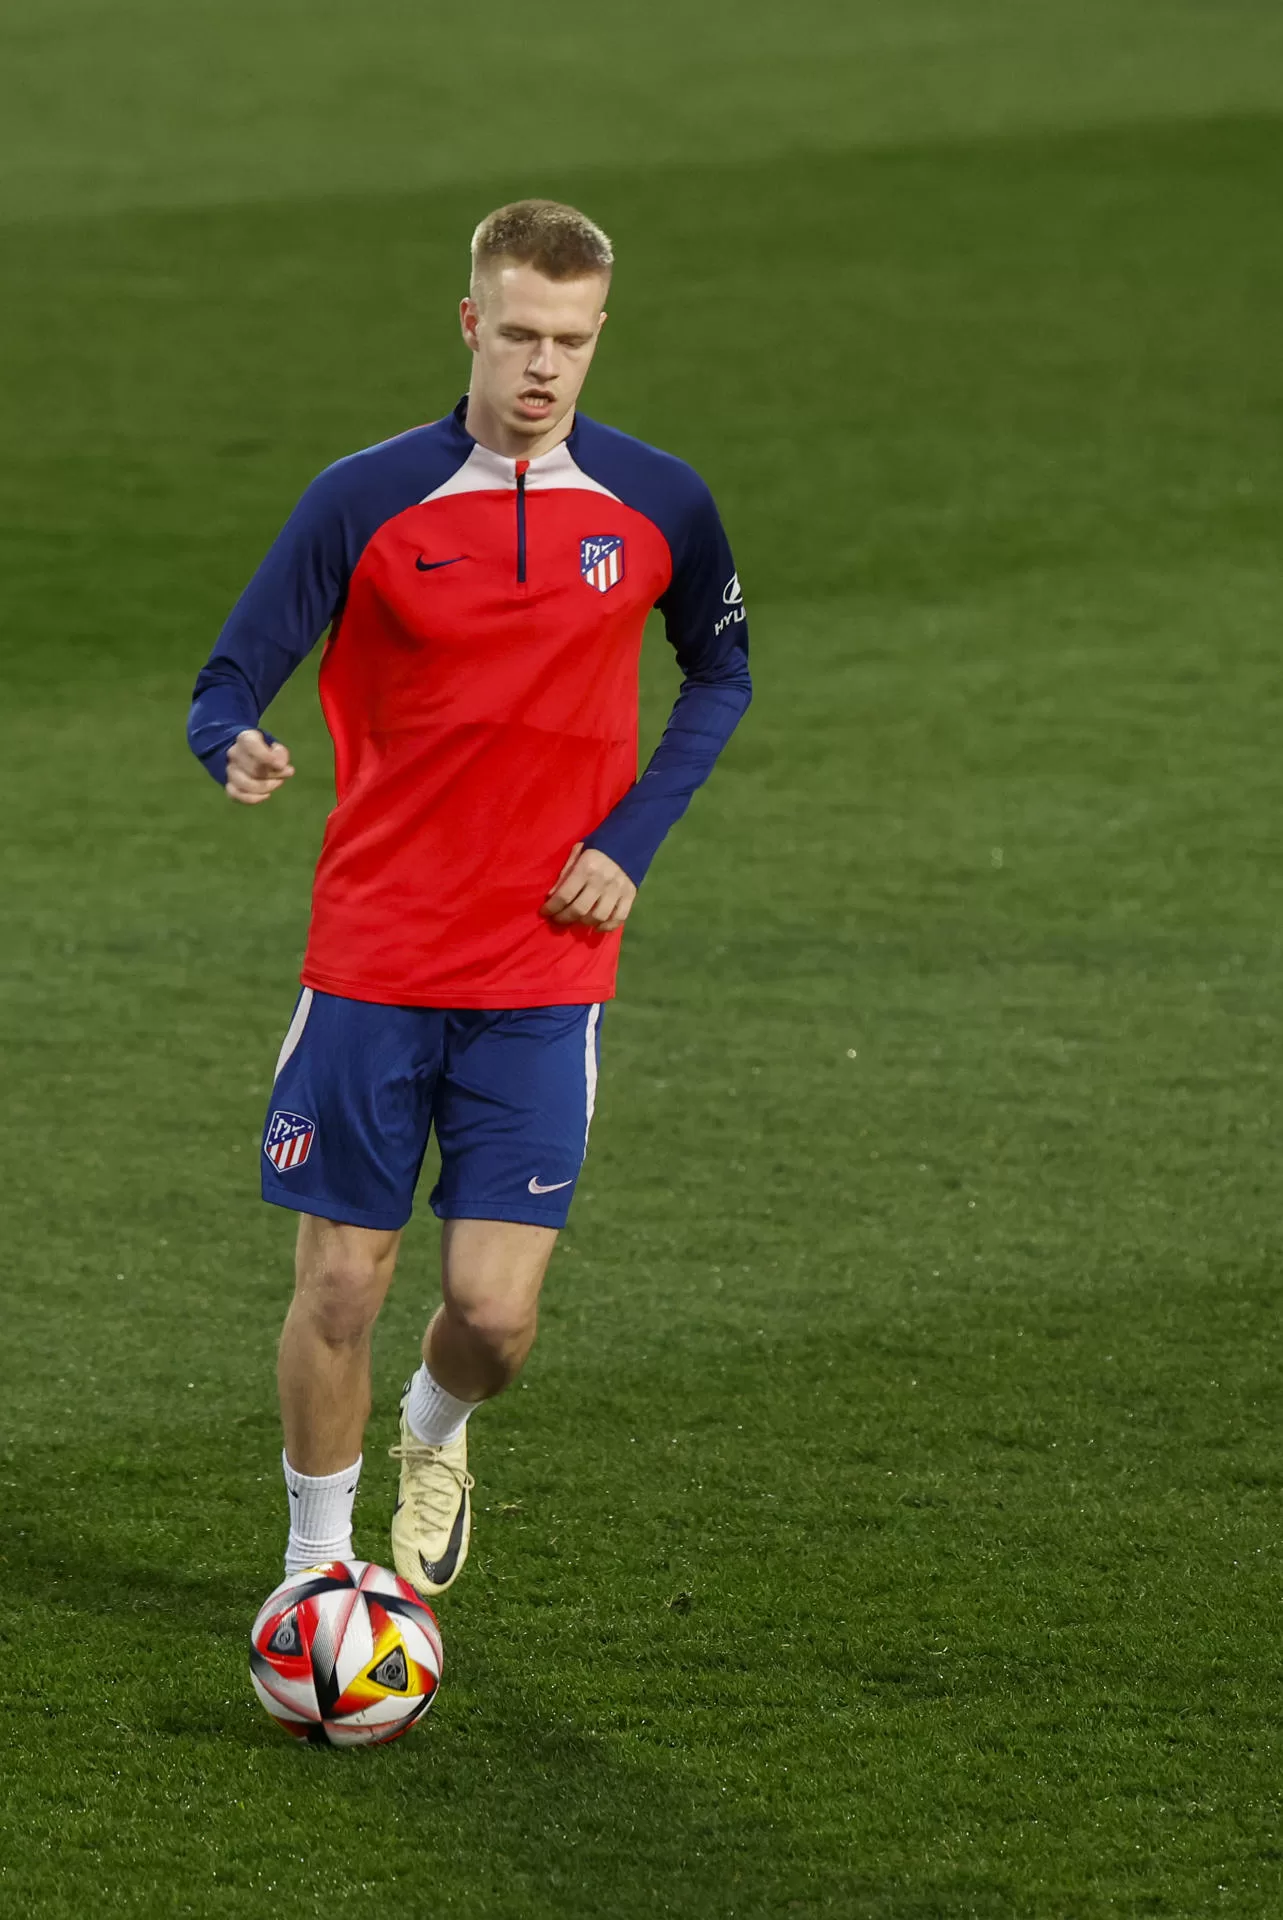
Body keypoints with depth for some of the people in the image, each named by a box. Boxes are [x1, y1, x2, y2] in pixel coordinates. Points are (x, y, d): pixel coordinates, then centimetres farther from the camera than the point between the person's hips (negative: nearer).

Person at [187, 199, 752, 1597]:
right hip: (372, 964, -1)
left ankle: (434, 1434, 32)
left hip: (546, 976, 1)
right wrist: (236, 749, -31)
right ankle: (317, 1569, 22)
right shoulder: (366, 501, -7)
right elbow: (230, 681, -6)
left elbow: (720, 673, 16)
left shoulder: (657, 505, 0)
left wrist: (632, 839, 2)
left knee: (495, 1310, -4)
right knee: (341, 1287, 1)